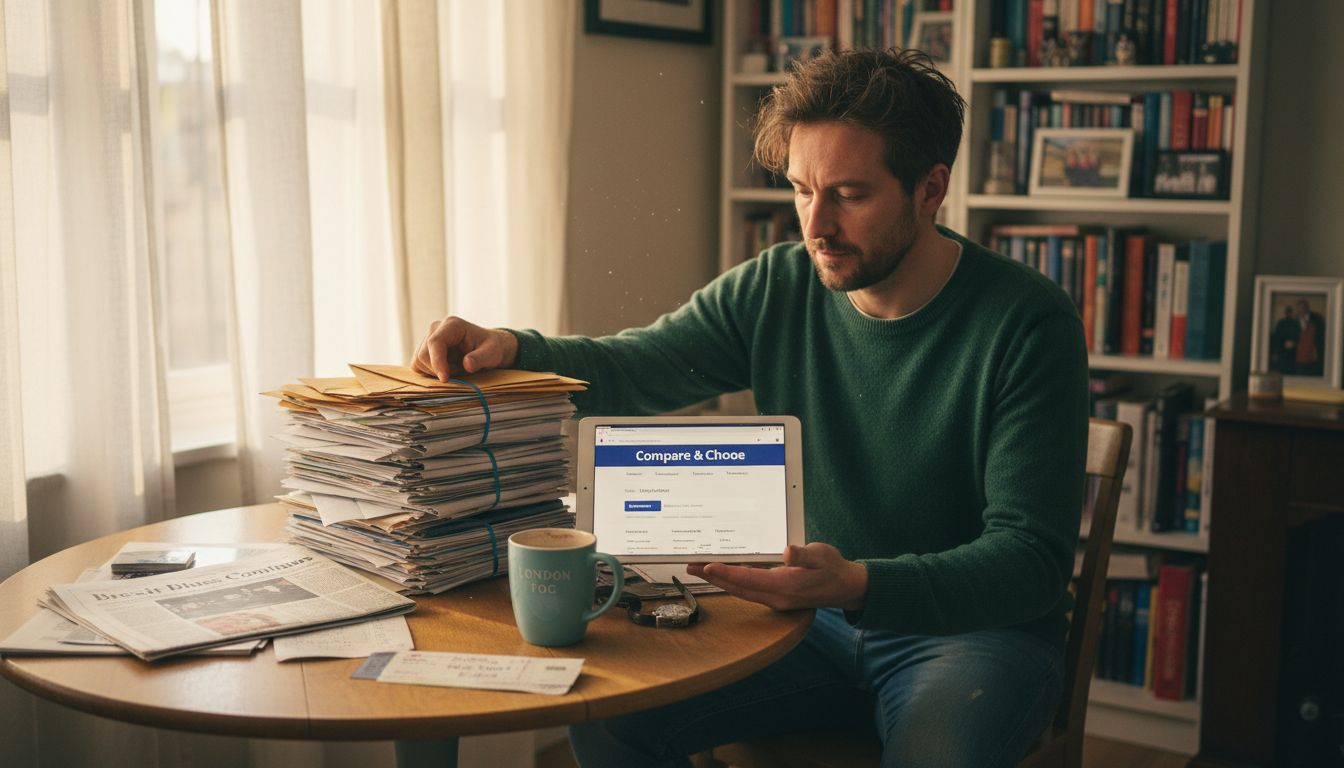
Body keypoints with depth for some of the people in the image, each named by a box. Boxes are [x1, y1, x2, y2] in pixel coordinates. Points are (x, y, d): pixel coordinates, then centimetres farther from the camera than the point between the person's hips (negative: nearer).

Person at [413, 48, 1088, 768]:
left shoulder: (1028, 324, -15)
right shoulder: (777, 288, -1)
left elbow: (1031, 558, -19)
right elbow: (629, 369, 6)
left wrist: (857, 585, -36)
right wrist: (509, 349, -16)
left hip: (976, 626, -4)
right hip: (813, 610, 5)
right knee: (604, 708, -12)